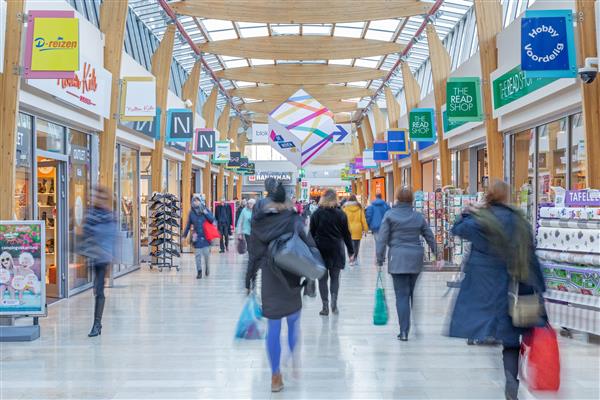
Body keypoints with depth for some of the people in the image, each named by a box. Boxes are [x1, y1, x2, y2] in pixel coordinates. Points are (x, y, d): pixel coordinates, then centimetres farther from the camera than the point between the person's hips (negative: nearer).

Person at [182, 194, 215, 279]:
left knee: (206, 254, 0)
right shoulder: (191, 213, 3)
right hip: (197, 236, 1)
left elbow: (212, 220, -6)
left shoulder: (205, 210, 0)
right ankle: (199, 271, 7)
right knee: (197, 255, -1)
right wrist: (184, 235, 7)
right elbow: (188, 225, 8)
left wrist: (205, 213, -16)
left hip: (206, 236, -1)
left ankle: (207, 268, 25)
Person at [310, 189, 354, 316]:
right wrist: (351, 251, 7)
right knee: (335, 277, 12)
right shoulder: (340, 214, 0)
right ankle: (334, 300, -9)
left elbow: (312, 234, -1)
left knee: (323, 278, 5)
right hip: (336, 249, 1)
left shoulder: (317, 214, -1)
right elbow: (346, 234, 2)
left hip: (320, 249, -1)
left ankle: (325, 306, 2)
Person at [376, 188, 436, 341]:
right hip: (416, 259, 3)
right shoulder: (418, 216, 8)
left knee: (401, 295, -3)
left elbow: (382, 239, -5)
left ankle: (404, 331, -7)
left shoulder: (390, 215, -2)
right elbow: (430, 236, 11)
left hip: (398, 258, -3)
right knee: (413, 293, 14)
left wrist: (380, 258, 1)